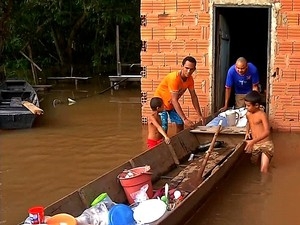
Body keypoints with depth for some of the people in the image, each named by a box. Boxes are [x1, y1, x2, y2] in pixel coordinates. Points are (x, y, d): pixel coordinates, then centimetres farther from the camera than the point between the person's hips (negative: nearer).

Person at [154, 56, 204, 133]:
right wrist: (185, 119, -41)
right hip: (161, 101, -7)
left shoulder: (190, 79, -12)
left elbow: (194, 96, -4)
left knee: (180, 123, 9)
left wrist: (199, 115, -11)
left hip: (172, 103, 8)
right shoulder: (174, 78, -35)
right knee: (163, 128, -16)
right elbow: (174, 100, -37)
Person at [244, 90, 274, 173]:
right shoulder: (248, 114, 6)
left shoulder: (262, 115, -15)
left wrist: (253, 141, -30)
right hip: (255, 145, 7)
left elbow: (267, 132, -23)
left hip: (265, 144, -7)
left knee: (264, 170, -18)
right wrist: (247, 132, 12)